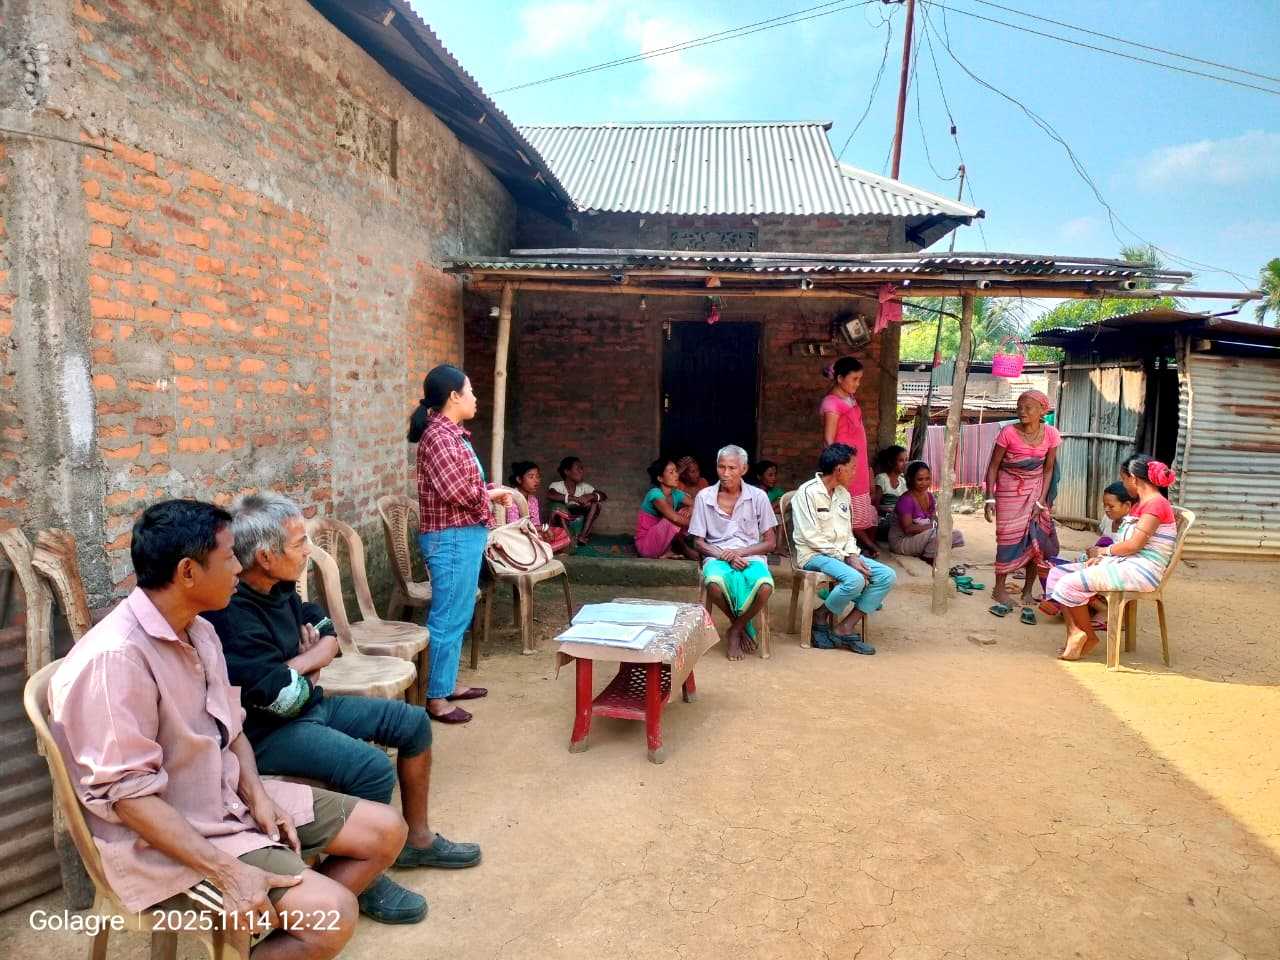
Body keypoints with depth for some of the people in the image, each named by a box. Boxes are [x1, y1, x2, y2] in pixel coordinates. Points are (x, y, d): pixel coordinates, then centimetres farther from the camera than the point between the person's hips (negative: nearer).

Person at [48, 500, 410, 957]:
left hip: (231, 800, 9)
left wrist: (257, 794, -4)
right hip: (162, 842, -9)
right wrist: (227, 871, -26)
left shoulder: (199, 630, 3)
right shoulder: (115, 657, -25)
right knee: (331, 913, -24)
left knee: (385, 830, 4)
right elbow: (126, 793, -25)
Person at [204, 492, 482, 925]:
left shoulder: (278, 588, 0)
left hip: (308, 706, 10)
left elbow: (329, 636, 12)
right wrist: (307, 668, -8)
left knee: (413, 723, 7)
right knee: (374, 768, -29)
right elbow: (282, 698, -28)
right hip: (267, 732, -9)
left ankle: (417, 839, 23)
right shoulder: (233, 616, -28)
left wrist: (298, 665, -9)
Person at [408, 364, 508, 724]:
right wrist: (491, 494, -8)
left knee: (458, 616, 17)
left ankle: (448, 683, 29)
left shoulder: (452, 434, 15)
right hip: (452, 539, -10)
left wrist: (489, 494, 2)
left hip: (465, 536, 10)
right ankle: (435, 698, 6)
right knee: (448, 619, -3)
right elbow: (454, 491, -24)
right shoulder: (438, 435, -16)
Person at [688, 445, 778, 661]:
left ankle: (736, 630, -4)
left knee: (765, 586, -34)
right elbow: (698, 542, 5)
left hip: (751, 556, 0)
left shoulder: (758, 497, 3)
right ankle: (744, 626, -5)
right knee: (714, 583, -37)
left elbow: (770, 543, 5)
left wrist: (741, 552, -12)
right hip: (717, 556, 0)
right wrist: (723, 555, -13)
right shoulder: (704, 497, 3)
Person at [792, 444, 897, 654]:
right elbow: (811, 538, -17)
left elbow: (848, 532, 17)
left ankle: (846, 627, -10)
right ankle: (821, 617, -5)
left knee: (887, 576, -11)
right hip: (815, 555, -8)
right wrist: (845, 558, -17)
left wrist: (853, 555, -4)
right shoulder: (808, 492, -12)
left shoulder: (843, 493, 13)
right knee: (855, 580, -33)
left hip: (843, 554, 8)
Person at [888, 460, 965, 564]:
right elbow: (908, 529, -26)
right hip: (900, 541, -8)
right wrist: (933, 525, -28)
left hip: (919, 538, 8)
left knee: (958, 535, -2)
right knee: (937, 532, -29)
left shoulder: (929, 497, 5)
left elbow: (934, 519, 4)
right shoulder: (906, 500, -20)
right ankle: (929, 558, -9)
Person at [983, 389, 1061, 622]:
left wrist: (1041, 501, -7)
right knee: (1008, 538, -1)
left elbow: (1048, 469, -1)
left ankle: (1028, 594, 9)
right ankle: (1000, 590, 12)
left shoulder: (1050, 434, -8)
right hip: (1009, 490, -2)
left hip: (1036, 491, 2)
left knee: (1036, 539, -1)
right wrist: (990, 498, -15)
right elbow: (993, 466, -10)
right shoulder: (1008, 433, -16)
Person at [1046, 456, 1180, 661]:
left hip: (1141, 570, -10)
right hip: (1125, 564, 10)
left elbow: (1134, 544, -17)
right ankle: (1074, 631, -14)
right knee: (1059, 574, -3)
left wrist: (1103, 551, -1)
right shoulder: (1141, 504, 21)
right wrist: (1101, 556, 0)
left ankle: (1089, 637, -2)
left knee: (1072, 583, -21)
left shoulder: (1156, 503, -12)